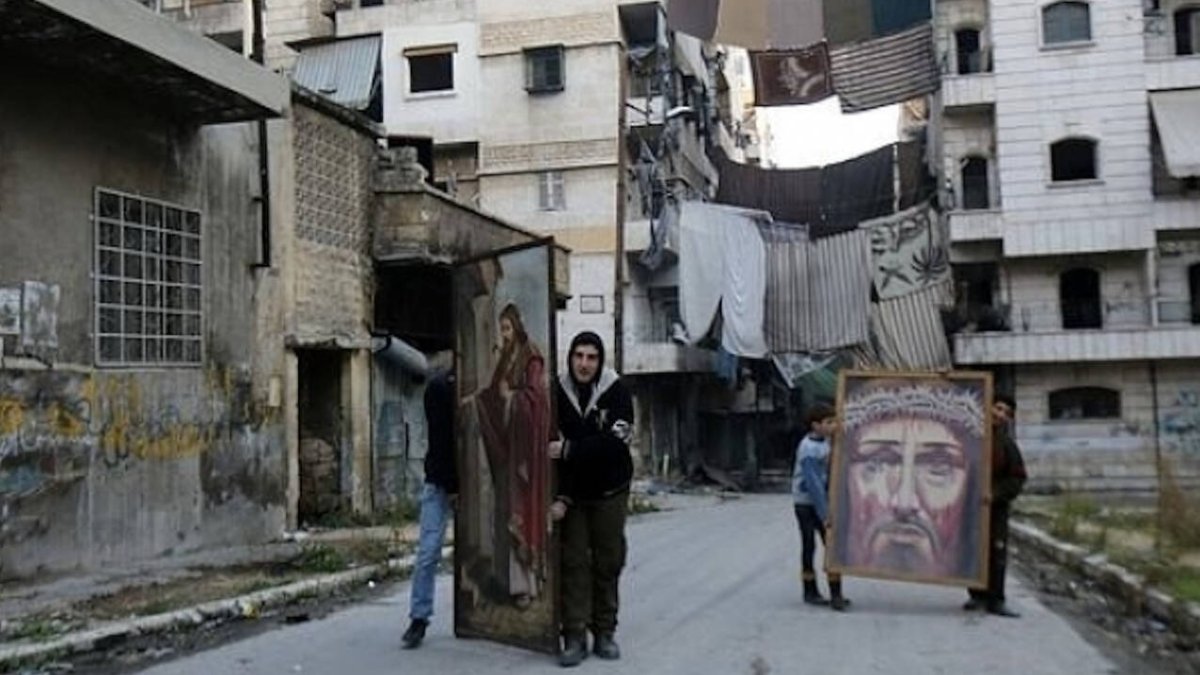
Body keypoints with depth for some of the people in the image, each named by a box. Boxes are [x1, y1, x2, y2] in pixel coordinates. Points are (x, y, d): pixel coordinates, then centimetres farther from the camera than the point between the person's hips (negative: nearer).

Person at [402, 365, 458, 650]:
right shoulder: (439, 385, -10)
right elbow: (439, 439, -13)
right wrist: (452, 486, -15)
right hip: (442, 482, -2)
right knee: (429, 550, -4)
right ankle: (419, 618, 3)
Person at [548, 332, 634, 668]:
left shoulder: (616, 391, -9)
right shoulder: (558, 394, -5)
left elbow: (615, 442, -19)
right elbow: (553, 449, -8)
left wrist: (570, 449, -24)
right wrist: (560, 497, -14)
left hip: (609, 491, 0)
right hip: (572, 494, 1)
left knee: (608, 563, 7)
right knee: (573, 564, -1)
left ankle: (604, 633, 18)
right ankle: (574, 637, 4)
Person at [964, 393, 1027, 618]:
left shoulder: (1007, 445, -1)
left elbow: (1017, 479, -4)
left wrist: (996, 494, -15)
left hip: (995, 506, -1)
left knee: (997, 553, -3)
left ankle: (995, 600, 2)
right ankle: (978, 595, 18)